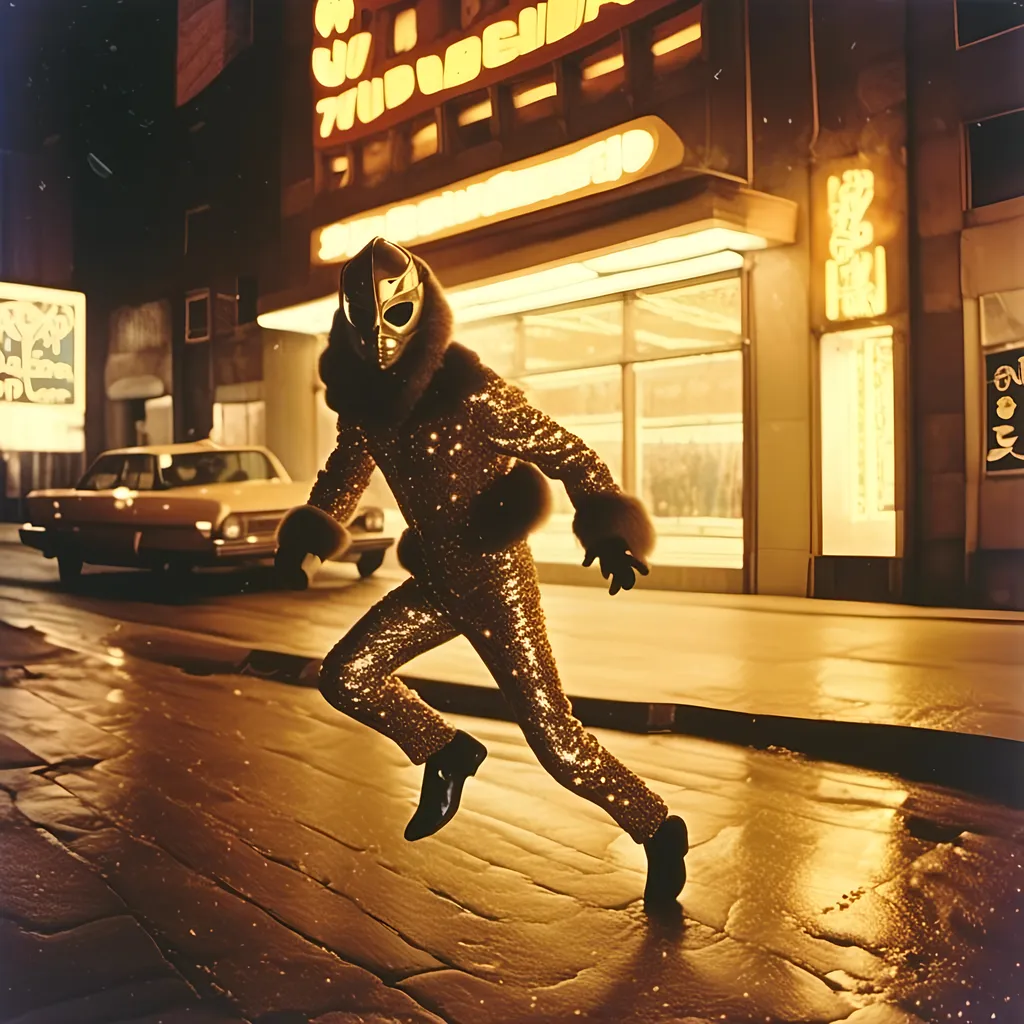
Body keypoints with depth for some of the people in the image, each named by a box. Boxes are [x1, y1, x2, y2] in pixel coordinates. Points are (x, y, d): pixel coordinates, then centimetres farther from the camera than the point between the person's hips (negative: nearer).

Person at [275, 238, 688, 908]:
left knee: (555, 741, -5)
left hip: (498, 583, -6)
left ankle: (659, 831, 16)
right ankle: (448, 753, 22)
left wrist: (610, 530, -28)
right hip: (436, 581, 7)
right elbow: (348, 470, 18)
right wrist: (311, 539, 7)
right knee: (345, 676, 2)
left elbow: (566, 452, -16)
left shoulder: (471, 391, -20)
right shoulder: (364, 396, 0)